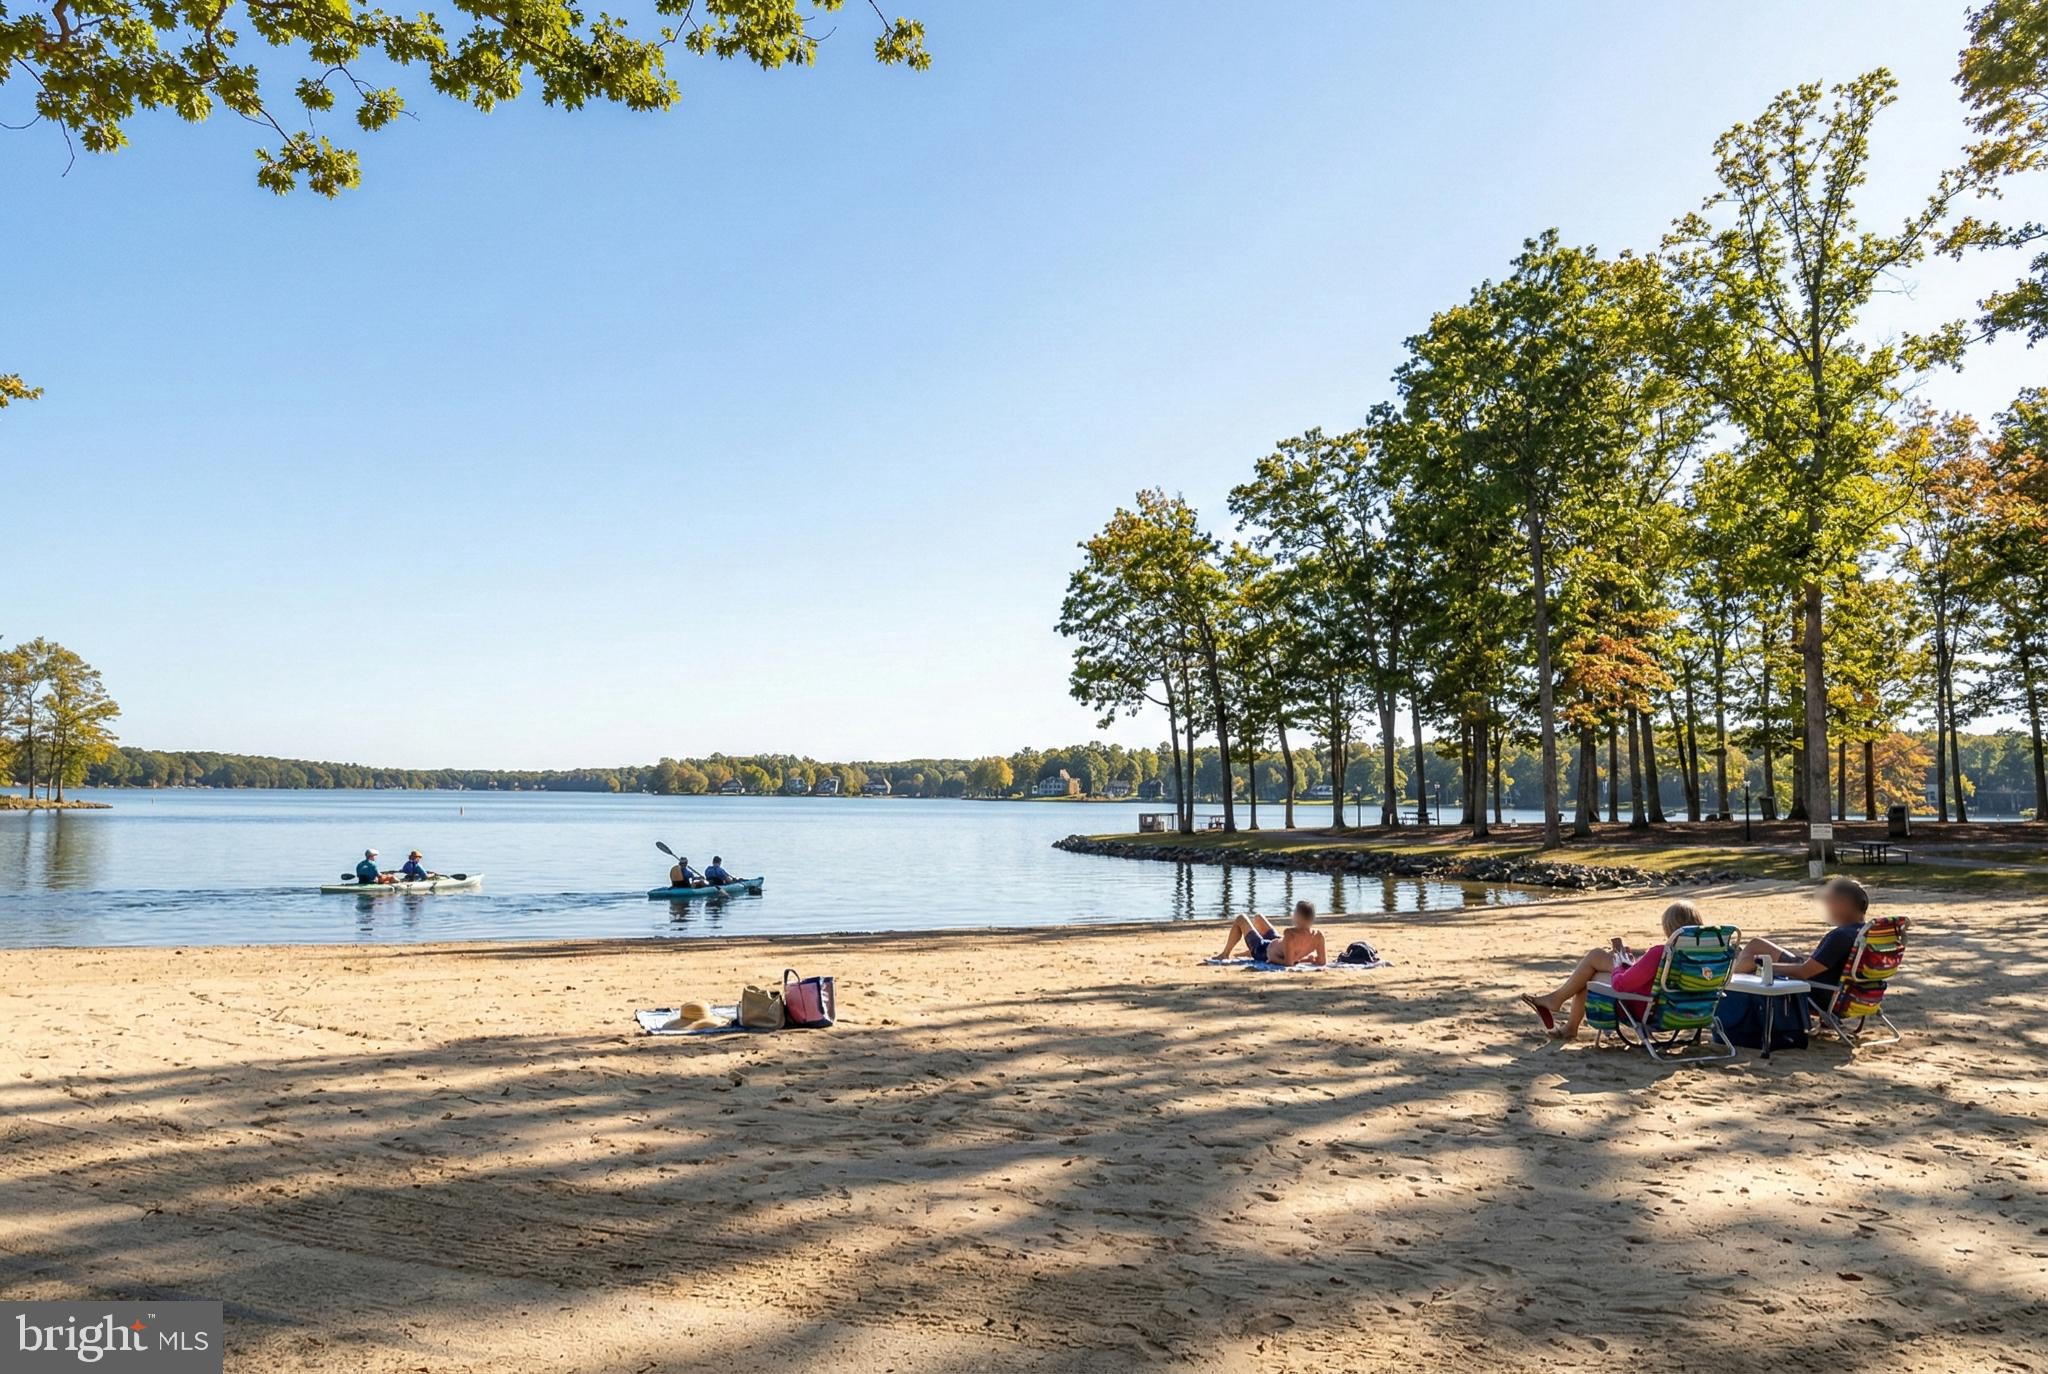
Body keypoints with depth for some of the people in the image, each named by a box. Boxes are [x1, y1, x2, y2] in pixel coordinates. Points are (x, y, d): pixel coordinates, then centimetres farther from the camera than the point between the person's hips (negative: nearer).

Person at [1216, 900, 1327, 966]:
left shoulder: (1290, 933, -43)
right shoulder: (1318, 935, -27)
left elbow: (1288, 962, -43)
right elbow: (1322, 961, -19)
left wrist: (1273, 959, -25)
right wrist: (1300, 958, -10)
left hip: (1263, 951, -6)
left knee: (1240, 919, 18)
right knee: (1257, 918, 31)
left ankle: (1225, 954, 35)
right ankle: (1249, 952, 54)